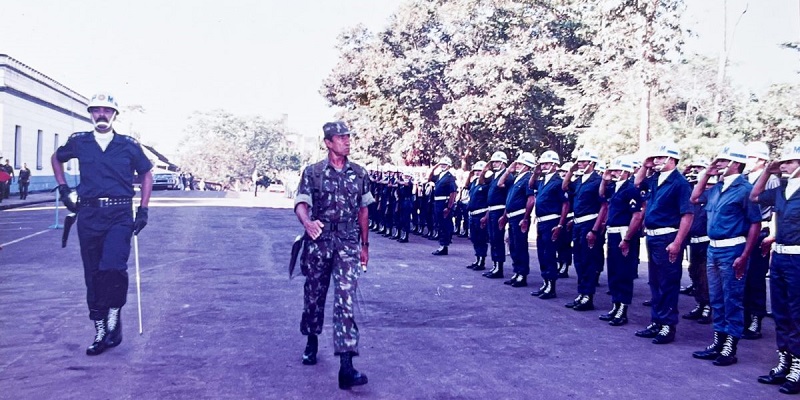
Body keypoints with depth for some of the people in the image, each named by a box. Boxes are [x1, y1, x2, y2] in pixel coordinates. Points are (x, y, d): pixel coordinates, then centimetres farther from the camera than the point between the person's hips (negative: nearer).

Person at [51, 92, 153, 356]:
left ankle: (114, 313, 2)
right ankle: (101, 331, 19)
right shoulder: (79, 142, 7)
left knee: (113, 267, -23)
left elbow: (147, 175, 12)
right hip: (89, 216, 3)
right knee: (93, 275, 7)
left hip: (120, 215, -2)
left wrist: (143, 210, 4)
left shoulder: (129, 145, 2)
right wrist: (63, 189, 15)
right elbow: (56, 158, 27)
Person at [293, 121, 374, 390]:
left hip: (348, 245, 0)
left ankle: (346, 367, -14)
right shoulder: (313, 172, 1)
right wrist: (307, 222, -33)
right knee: (314, 296, 13)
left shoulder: (359, 173, 7)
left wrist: (365, 244, 13)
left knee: (345, 300, -10)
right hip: (318, 243, 0)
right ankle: (311, 342, 39)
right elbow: (301, 203, -10)